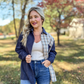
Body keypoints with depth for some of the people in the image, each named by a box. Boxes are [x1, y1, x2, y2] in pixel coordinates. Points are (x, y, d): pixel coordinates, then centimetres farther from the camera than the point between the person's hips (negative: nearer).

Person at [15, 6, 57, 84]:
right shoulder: (24, 34, -1)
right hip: (27, 69, -1)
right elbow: (18, 48, 7)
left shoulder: (48, 37, 2)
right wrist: (25, 56, -12)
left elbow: (52, 51, 12)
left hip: (43, 68, 1)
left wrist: (49, 60, -8)